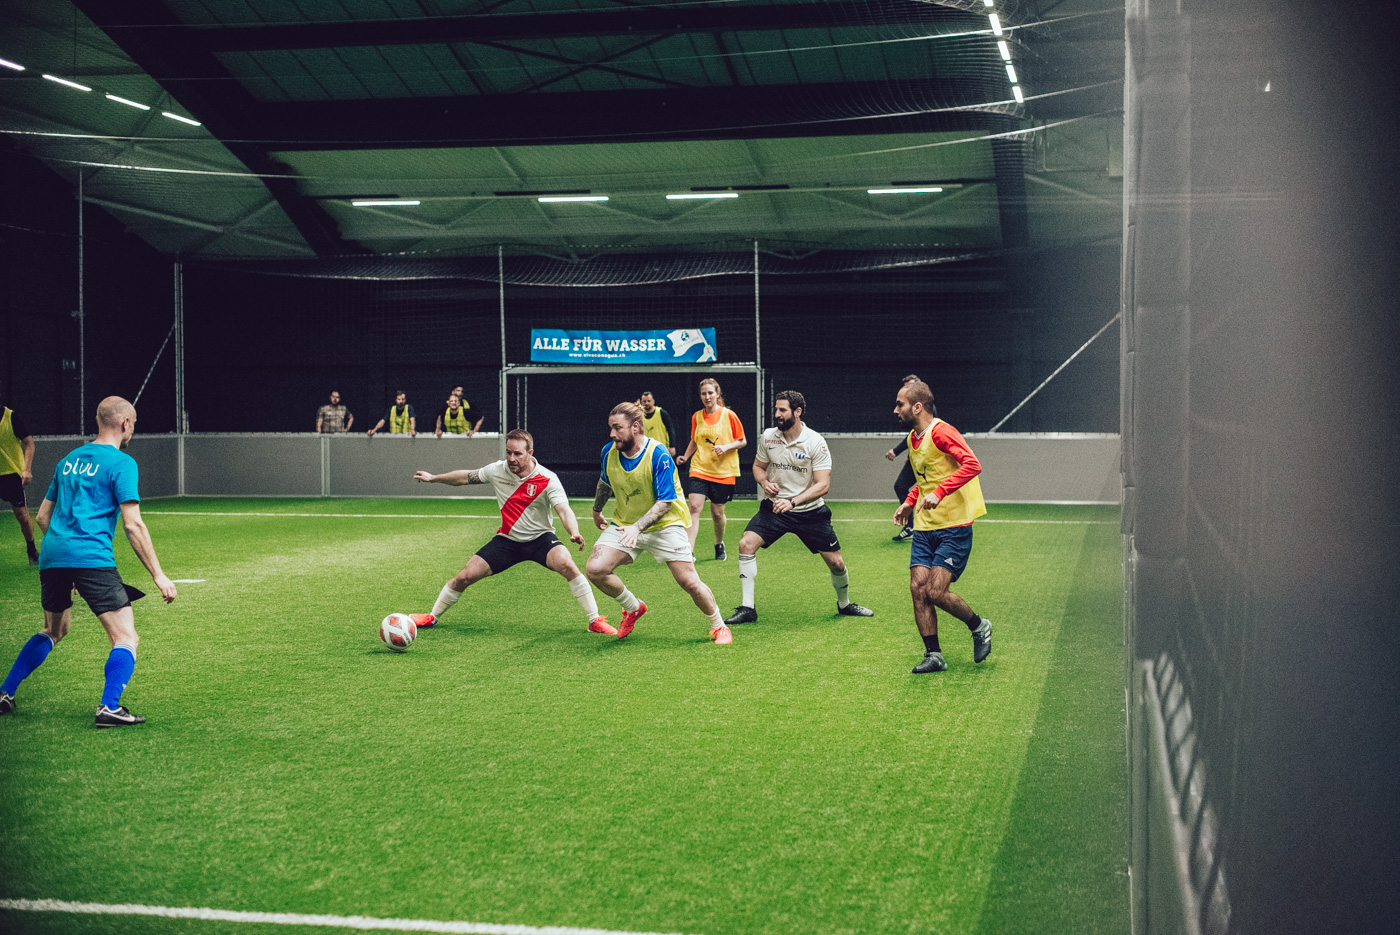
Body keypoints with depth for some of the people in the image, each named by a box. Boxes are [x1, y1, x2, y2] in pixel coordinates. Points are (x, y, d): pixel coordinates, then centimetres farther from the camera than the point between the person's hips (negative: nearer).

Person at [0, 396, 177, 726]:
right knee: (126, 637, -3)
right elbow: (133, 525, -9)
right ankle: (109, 707, -20)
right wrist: (158, 576, -6)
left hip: (51, 556, 7)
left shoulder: (69, 460, 20)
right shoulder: (121, 463, -2)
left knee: (53, 631, 28)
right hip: (92, 558, -7)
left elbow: (43, 516, 25)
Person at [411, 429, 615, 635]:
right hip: (507, 540, 3)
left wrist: (574, 533, -49)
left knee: (566, 564, -32)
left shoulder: (547, 479, -19)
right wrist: (434, 478, 14)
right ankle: (432, 617, 22)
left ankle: (595, 621, -20)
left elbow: (564, 510, -29)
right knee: (464, 577, -4)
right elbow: (466, 477, 10)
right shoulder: (497, 470, -8)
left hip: (540, 538, -3)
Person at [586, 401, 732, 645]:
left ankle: (718, 627, 16)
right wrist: (596, 511, 29)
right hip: (624, 522, 4)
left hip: (665, 524, -4)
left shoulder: (659, 456, -24)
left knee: (688, 582, -10)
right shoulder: (609, 451, -8)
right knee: (595, 569, -17)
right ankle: (633, 608, 10)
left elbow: (665, 503, -26)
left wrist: (637, 527, -39)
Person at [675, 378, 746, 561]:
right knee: (694, 507, -16)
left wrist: (726, 446, -15)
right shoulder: (696, 417, 5)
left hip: (723, 471, -2)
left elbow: (742, 441, 2)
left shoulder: (729, 415, -4)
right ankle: (689, 551, -20)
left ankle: (719, 545, 34)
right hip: (699, 469, 2)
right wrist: (685, 456, 3)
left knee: (717, 513, 6)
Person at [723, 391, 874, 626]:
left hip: (810, 511, -2)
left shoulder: (815, 443, -15)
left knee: (836, 563, 0)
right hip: (774, 507, 2)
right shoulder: (767, 437, -4)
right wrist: (765, 483, -10)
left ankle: (844, 604, 31)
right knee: (746, 543, -20)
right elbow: (758, 466, 13)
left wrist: (792, 502, -30)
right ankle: (747, 608, -12)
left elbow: (823, 485, -18)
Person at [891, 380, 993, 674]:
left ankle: (979, 626, 15)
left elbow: (972, 464, -26)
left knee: (935, 592, -11)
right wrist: (909, 502, 16)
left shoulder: (940, 431, -14)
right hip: (924, 528, 8)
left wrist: (940, 492, -32)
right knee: (918, 589, -1)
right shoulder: (913, 438, 13)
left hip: (954, 527, -8)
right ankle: (933, 655, 8)